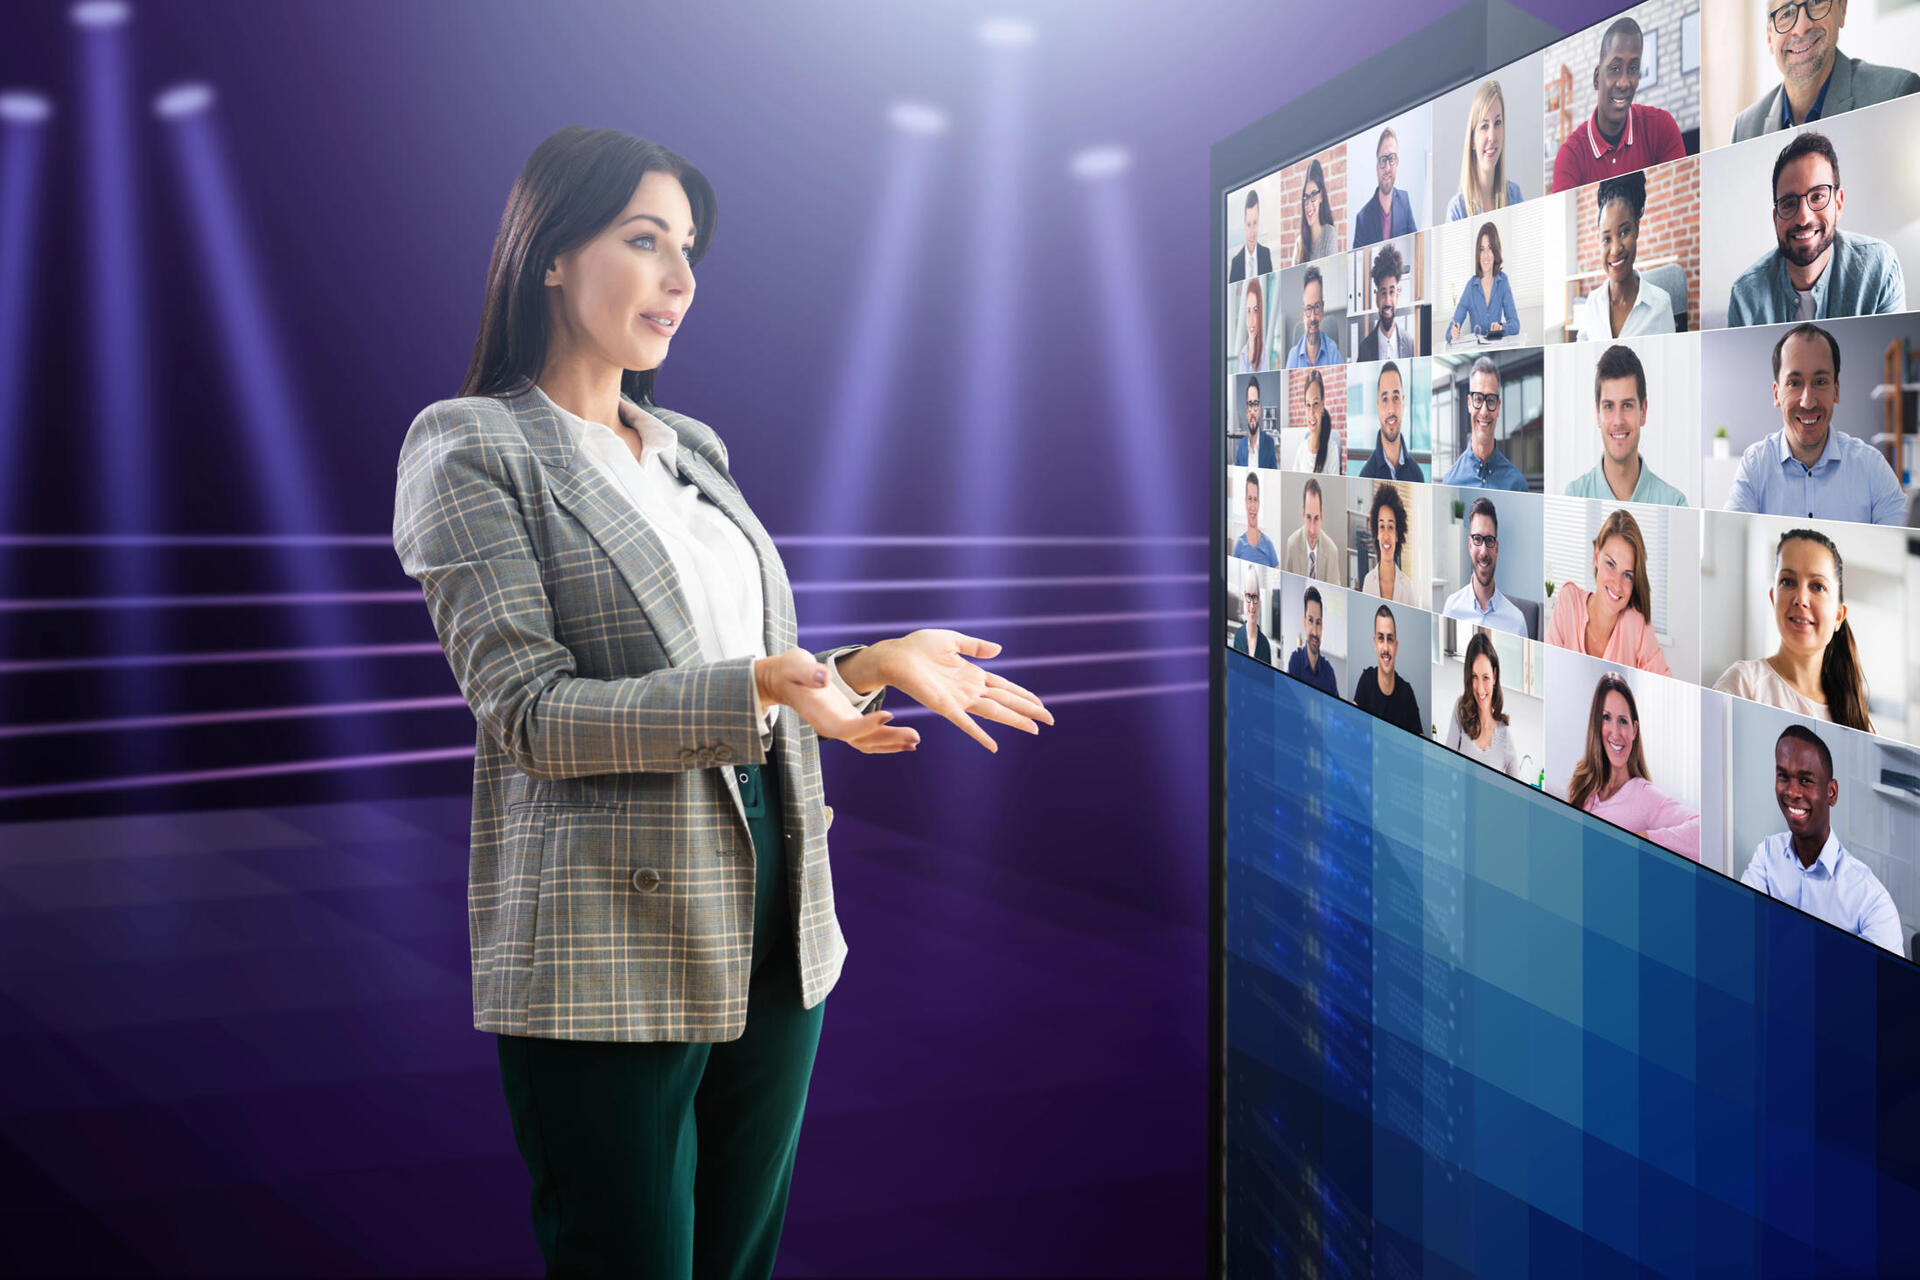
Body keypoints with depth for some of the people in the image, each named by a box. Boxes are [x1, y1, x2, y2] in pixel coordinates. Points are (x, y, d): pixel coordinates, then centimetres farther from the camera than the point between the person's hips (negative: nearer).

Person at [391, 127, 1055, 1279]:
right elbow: (529, 710, -15)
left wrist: (876, 664, 3)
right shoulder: (470, 445, -4)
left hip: (775, 923, 7)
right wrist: (751, 689, -25)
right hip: (613, 946, -6)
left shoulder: (693, 450, 17)